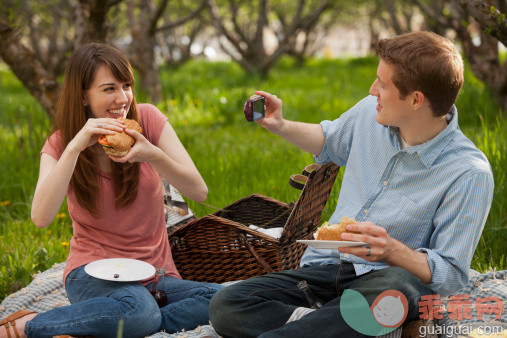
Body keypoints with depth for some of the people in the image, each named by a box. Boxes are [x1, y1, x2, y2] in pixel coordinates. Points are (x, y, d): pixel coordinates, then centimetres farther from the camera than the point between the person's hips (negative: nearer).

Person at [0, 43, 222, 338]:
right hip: (94, 271, -3)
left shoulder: (148, 119, -2)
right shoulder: (60, 145, -2)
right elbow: (41, 218, -21)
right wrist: (75, 146, -27)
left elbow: (199, 192, -7)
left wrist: (153, 154, -25)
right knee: (139, 309, -38)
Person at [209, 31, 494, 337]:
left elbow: (450, 275, -13)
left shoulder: (470, 174, -15)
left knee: (397, 288, -44)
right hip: (324, 266, 6)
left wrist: (391, 250, -29)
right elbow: (329, 141, 28)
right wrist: (280, 126, 12)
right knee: (225, 306, -19)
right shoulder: (371, 112, 3)